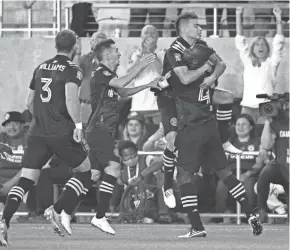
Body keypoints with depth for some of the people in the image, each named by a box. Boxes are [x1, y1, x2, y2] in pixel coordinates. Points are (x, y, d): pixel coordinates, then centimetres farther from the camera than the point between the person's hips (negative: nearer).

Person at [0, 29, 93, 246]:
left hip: (38, 132, 5)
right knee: (85, 171, 14)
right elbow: (71, 99, -21)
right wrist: (78, 125, -19)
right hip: (62, 132, -5)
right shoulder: (73, 70, -4)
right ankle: (58, 211, 0)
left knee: (26, 180, 2)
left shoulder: (41, 68, 16)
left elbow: (30, 102, 23)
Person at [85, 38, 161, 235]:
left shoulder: (109, 74, 18)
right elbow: (120, 83, -28)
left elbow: (122, 92, 34)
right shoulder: (100, 74, -12)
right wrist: (141, 67, -22)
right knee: (114, 168, -20)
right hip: (99, 130, -10)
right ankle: (100, 217, -22)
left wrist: (148, 85, 28)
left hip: (105, 132, 10)